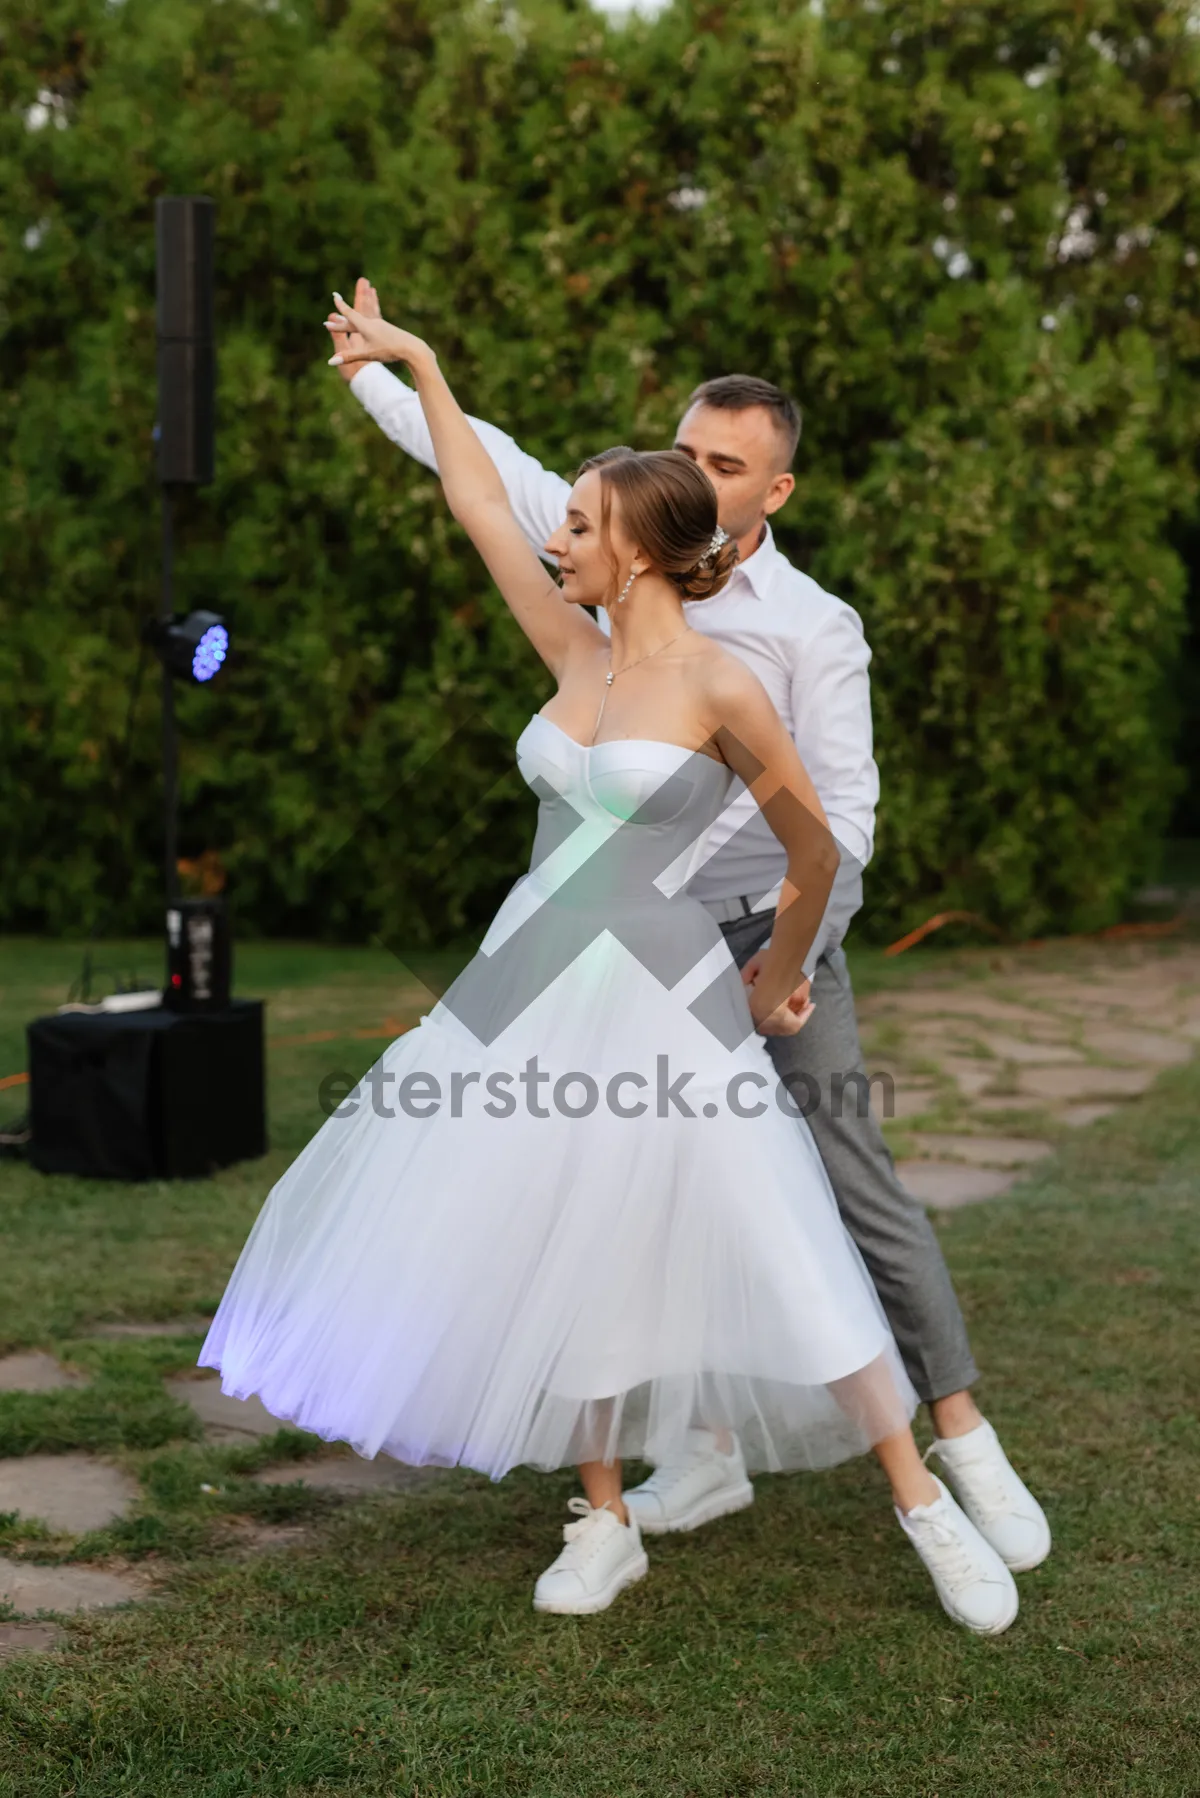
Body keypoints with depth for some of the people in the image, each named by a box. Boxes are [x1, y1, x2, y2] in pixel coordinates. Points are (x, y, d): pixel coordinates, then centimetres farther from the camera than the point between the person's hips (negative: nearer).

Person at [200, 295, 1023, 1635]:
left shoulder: (721, 690, -12)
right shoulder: (577, 656, 5)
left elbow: (812, 847, -2)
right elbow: (477, 502, 14)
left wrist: (777, 976, 10)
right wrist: (418, 365, 20)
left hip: (662, 1005, -6)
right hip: (535, 991, 6)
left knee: (783, 1259, -3)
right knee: (563, 1261, 10)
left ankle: (924, 1503, 11)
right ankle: (605, 1523, 24)